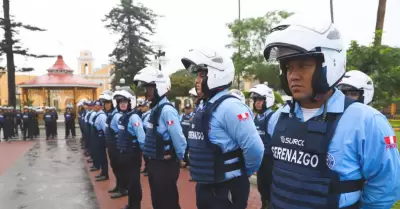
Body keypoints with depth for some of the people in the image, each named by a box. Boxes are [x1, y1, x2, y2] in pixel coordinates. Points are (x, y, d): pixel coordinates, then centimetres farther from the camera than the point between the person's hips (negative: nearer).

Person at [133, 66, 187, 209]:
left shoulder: (167, 110, -21)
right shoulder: (154, 109, 8)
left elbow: (178, 139, -23)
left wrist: (179, 159, -9)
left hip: (166, 165, -9)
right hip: (154, 163, 9)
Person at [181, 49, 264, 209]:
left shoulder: (229, 106, -20)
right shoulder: (205, 107, 8)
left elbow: (255, 148, -25)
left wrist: (242, 173, -9)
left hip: (227, 190, -8)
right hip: (204, 187, 9)